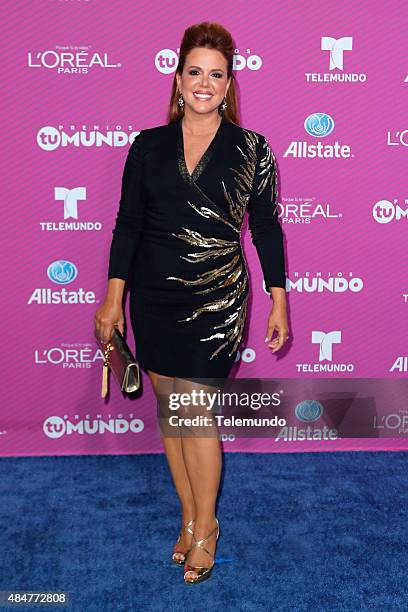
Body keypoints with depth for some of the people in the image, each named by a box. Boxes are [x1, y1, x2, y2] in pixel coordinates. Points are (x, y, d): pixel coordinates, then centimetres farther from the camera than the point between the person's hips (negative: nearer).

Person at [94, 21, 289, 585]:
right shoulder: (148, 146, 4)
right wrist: (113, 299, 2)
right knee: (169, 407, 9)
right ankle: (190, 516, 27)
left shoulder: (251, 149, -1)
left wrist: (279, 300, 3)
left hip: (216, 299, -3)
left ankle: (204, 529, 16)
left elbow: (267, 227, 4)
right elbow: (127, 223, 6)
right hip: (153, 296, 3)